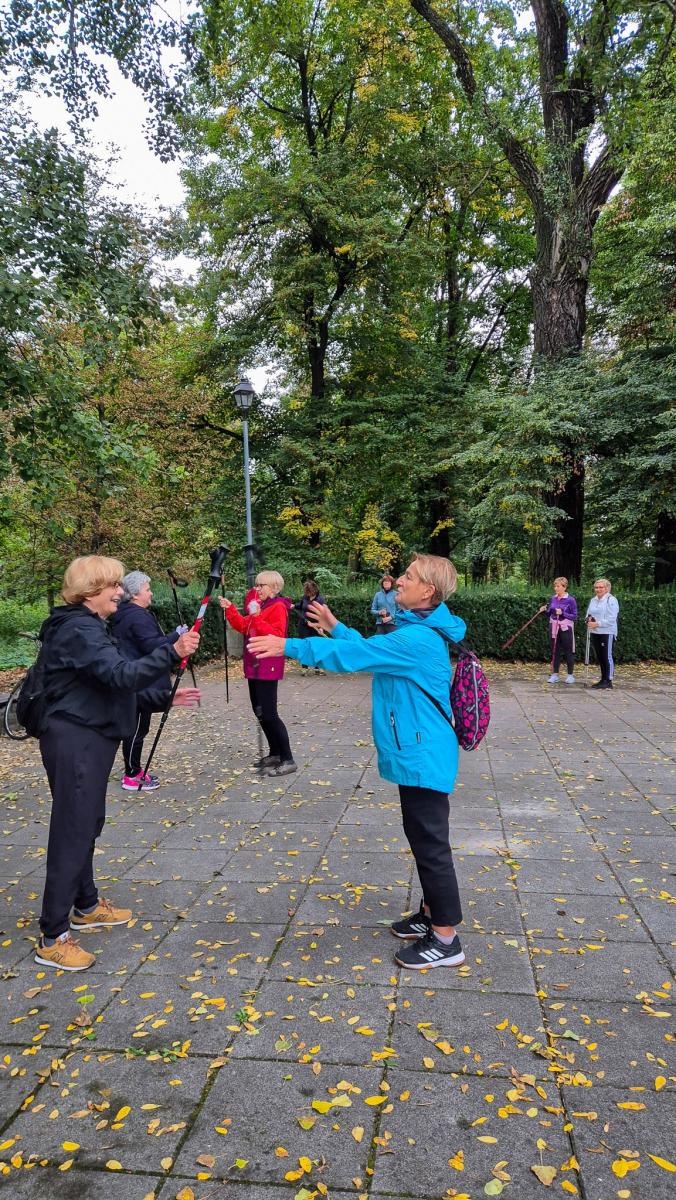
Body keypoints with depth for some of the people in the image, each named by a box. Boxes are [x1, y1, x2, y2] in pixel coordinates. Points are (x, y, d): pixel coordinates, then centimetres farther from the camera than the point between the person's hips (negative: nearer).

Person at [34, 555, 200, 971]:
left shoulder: (88, 626, 16)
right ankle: (53, 936, 2)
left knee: (88, 824, 19)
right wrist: (172, 652, -40)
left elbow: (111, 686, 21)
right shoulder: (79, 630, -18)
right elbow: (123, 675, -32)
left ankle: (86, 906, 34)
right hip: (75, 741, -11)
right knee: (73, 831, -6)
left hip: (88, 737, 11)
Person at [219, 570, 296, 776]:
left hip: (268, 667, -10)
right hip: (255, 665, 10)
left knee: (268, 713, -11)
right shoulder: (260, 604, 16)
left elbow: (276, 635, -23)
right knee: (260, 711, 12)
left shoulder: (278, 607, -12)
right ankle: (275, 753, 22)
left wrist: (257, 618, -27)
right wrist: (230, 610, 7)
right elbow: (243, 627, 17)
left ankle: (288, 760, -7)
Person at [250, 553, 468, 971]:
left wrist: (289, 646, -25)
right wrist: (334, 627, 17)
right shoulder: (418, 632, 10)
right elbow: (370, 651, 22)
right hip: (419, 754, 10)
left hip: (424, 757, -10)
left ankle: (446, 940, 10)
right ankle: (432, 914, 34)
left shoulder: (419, 640, -23)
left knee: (430, 844, -1)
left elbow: (357, 654, -27)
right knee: (422, 838, 20)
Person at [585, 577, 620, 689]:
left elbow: (611, 619, -15)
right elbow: (588, 614, 20)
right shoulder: (593, 600, 15)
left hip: (607, 633, -7)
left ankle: (608, 681, 1)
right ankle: (603, 679, 18)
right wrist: (588, 620, -3)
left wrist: (597, 624, -21)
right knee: (599, 657, 10)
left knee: (607, 656, -4)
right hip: (594, 633, 7)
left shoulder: (611, 600, -8)